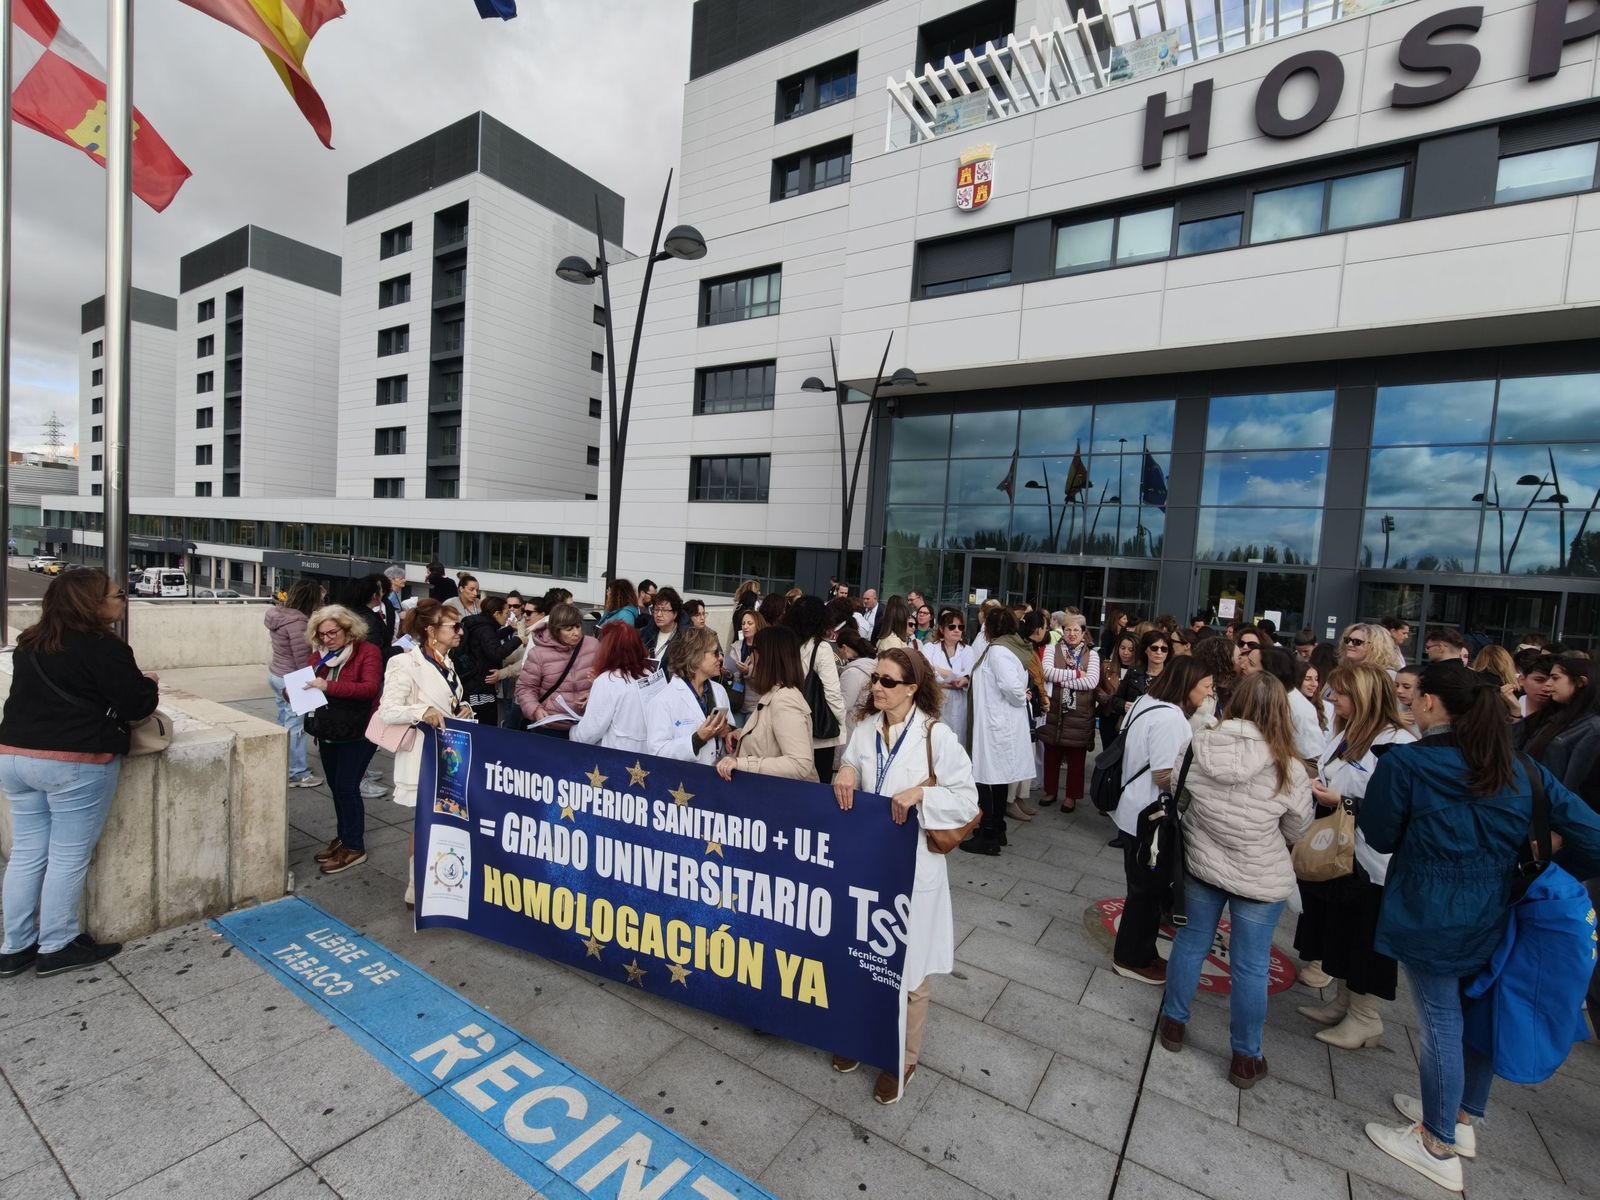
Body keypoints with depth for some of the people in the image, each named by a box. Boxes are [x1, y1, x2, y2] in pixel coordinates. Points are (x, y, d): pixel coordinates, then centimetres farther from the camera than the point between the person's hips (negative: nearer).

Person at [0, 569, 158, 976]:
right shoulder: (104, 647, -14)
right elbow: (136, 706, -12)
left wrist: (135, 687, 22)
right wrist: (149, 685, 8)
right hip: (75, 763, -8)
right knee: (69, 858, 4)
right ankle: (57, 948, 15)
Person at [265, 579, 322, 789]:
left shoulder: (278, 613, 3)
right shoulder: (296, 622, -24)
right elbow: (302, 658, -20)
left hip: (275, 673, 10)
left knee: (284, 723, 19)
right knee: (295, 727, 1)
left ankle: (284, 767, 32)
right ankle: (298, 773, 11)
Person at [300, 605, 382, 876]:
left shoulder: (367, 652, -13)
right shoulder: (319, 654, 6)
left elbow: (370, 688, -25)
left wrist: (329, 686, -31)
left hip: (358, 732, -7)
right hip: (328, 732, 7)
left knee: (346, 787, -5)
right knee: (336, 787, 16)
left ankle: (355, 847, 7)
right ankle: (343, 838, 31)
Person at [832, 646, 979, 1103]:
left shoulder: (937, 736, -15)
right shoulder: (865, 728, -1)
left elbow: (967, 800, -12)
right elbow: (850, 777, 11)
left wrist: (920, 794, -25)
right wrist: (845, 771, -11)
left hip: (912, 865, -4)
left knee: (907, 967, 12)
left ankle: (904, 1057, 36)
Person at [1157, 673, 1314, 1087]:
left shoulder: (1201, 745, -15)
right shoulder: (1289, 767, -19)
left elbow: (1174, 789, -1)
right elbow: (1297, 830, -5)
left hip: (1201, 863, 2)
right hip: (1261, 878, -2)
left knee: (1190, 941, 20)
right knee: (1250, 966, 13)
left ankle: (1173, 1022, 35)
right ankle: (1246, 1057, 29)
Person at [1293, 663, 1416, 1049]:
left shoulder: (1396, 745, -20)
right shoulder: (1344, 733, 8)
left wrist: (1343, 803, -25)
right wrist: (1316, 786, 3)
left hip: (1369, 866, -9)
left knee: (1363, 941, 7)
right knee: (1337, 935, 20)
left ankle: (1366, 1018, 24)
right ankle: (1344, 1001, 36)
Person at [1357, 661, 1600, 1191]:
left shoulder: (1404, 763, -19)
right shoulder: (1522, 768, -2)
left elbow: (1379, 837, -9)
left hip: (1431, 919, -6)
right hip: (1495, 918, 6)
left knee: (1441, 1025, 7)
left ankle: (1439, 1146, 23)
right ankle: (1464, 1118, 41)